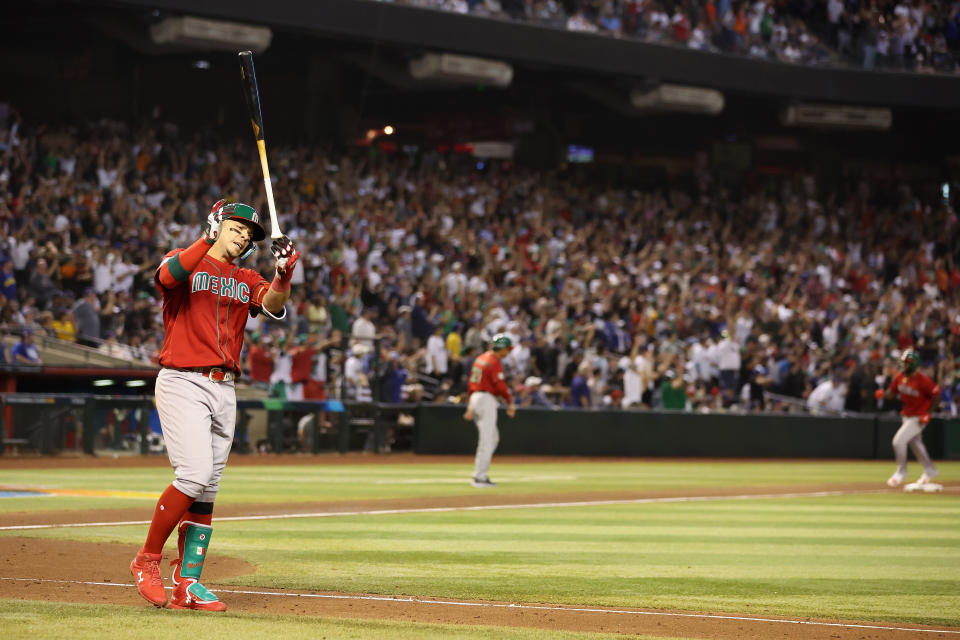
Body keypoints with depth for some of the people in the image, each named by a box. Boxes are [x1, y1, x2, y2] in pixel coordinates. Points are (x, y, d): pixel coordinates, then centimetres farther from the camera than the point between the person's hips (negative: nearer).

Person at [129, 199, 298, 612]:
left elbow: (273, 306, -4)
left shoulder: (247, 280, 17)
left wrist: (284, 271, -24)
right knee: (195, 473, -20)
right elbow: (169, 275, -22)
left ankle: (188, 585, 5)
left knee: (207, 488, 3)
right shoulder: (183, 260, 4)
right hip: (181, 383, -6)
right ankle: (147, 559, -4)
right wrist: (209, 238, -30)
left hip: (224, 390, 6)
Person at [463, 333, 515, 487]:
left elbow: (470, 383, 18)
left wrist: (470, 406, 20)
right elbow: (501, 385, -19)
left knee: (493, 438, 16)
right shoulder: (494, 362, -13)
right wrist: (510, 403, -13)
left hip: (474, 398, 9)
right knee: (486, 440, -6)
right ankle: (479, 477, -7)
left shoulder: (480, 359, 15)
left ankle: (481, 473, 12)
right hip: (487, 400, -9)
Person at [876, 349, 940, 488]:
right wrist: (883, 394, -20)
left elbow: (936, 394, -16)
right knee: (915, 444, 20)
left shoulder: (922, 380, -24)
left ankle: (901, 472, 0)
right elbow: (892, 393, 3)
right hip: (906, 416, 8)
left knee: (899, 440, -16)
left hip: (918, 417, -8)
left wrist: (928, 413, -18)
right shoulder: (899, 377, -3)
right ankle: (929, 471, 37)